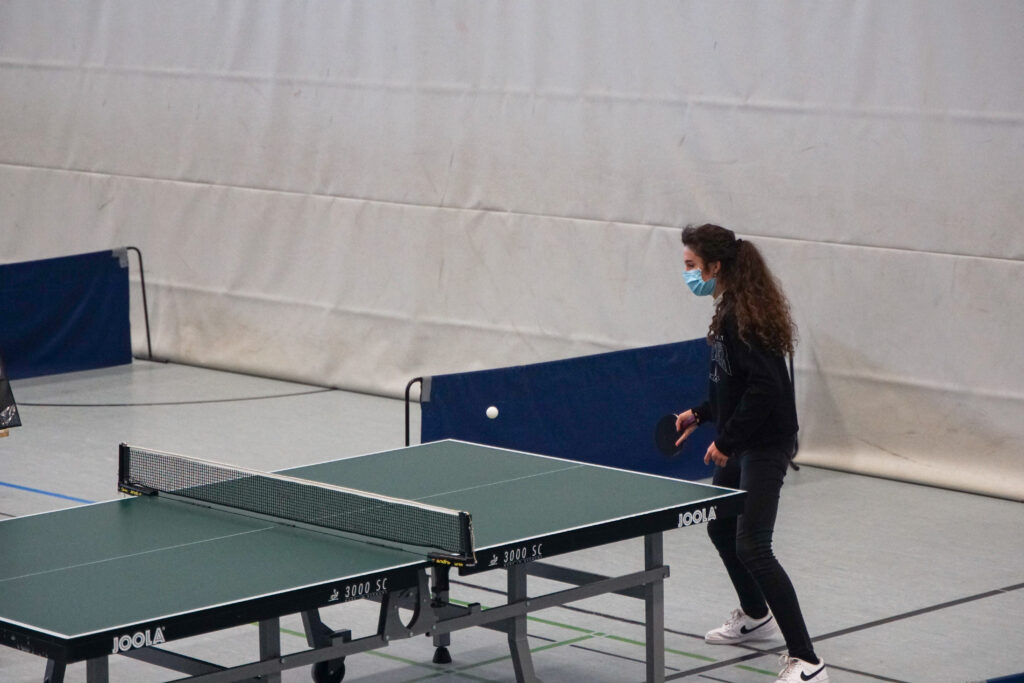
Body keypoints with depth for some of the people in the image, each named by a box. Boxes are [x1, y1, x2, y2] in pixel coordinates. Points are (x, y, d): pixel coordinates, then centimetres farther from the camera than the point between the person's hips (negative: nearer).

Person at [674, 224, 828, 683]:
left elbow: (765, 387, -27)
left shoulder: (744, 317, -21)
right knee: (720, 528, 25)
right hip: (741, 446, 11)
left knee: (752, 548, -15)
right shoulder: (729, 312, 9)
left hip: (765, 447, -11)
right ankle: (755, 616, 48)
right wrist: (700, 414, 16)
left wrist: (726, 441, -22)